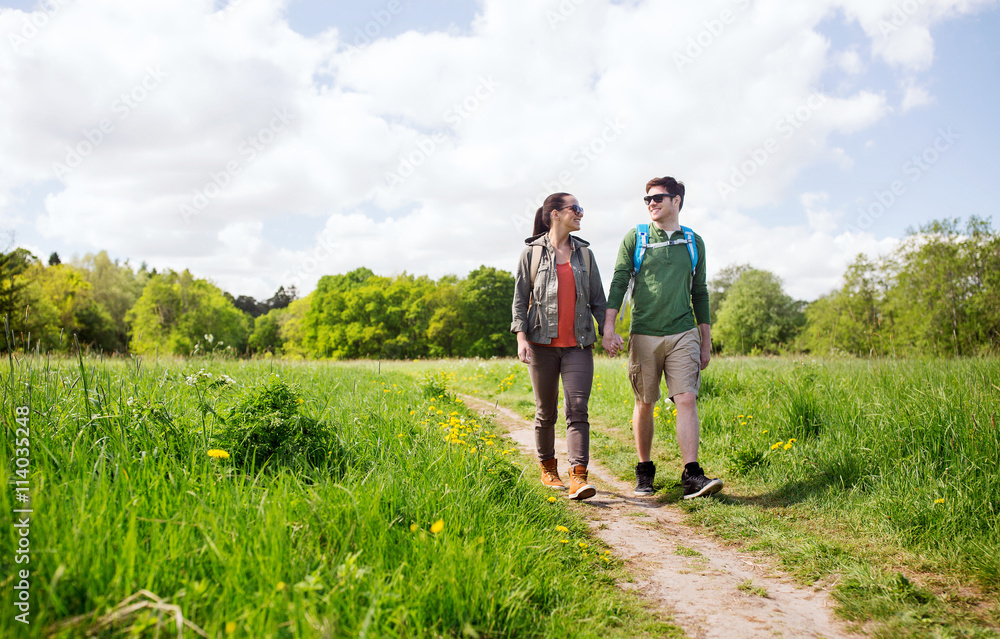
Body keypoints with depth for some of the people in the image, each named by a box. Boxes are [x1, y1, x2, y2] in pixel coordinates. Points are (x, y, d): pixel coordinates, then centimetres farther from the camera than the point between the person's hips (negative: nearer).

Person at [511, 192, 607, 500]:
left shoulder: (584, 253, 12)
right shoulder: (532, 252, 4)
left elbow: (597, 297, 14)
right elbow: (520, 298, 1)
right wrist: (521, 338, -10)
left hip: (578, 343, 2)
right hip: (543, 342, -1)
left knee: (578, 408, -10)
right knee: (546, 411, 7)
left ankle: (578, 476, -14)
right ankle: (548, 468, 25)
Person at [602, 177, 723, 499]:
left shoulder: (694, 242, 11)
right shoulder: (635, 238, 4)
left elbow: (699, 293, 15)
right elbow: (619, 282, -1)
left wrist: (706, 341, 13)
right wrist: (608, 328, -12)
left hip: (683, 334, 1)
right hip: (644, 334, -1)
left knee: (686, 400, -10)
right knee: (644, 404, 5)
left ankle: (692, 475, -11)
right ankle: (644, 471, 19)